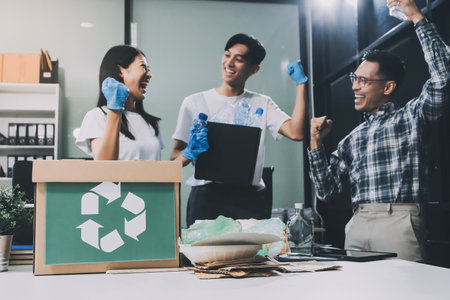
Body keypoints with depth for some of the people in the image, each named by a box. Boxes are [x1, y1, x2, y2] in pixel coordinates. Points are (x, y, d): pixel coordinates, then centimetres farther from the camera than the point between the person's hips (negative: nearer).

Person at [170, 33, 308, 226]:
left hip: (246, 197, 1)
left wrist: (301, 83, 0)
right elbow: (174, 158, 6)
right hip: (205, 196, 0)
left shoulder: (262, 104, 11)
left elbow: (296, 133, -7)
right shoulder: (194, 103, 8)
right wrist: (189, 153, -17)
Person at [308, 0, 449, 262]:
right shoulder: (352, 140, 19)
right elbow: (325, 190, 15)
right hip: (357, 225, 5)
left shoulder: (411, 117, 7)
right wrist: (316, 144, 5)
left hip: (398, 221, -4)